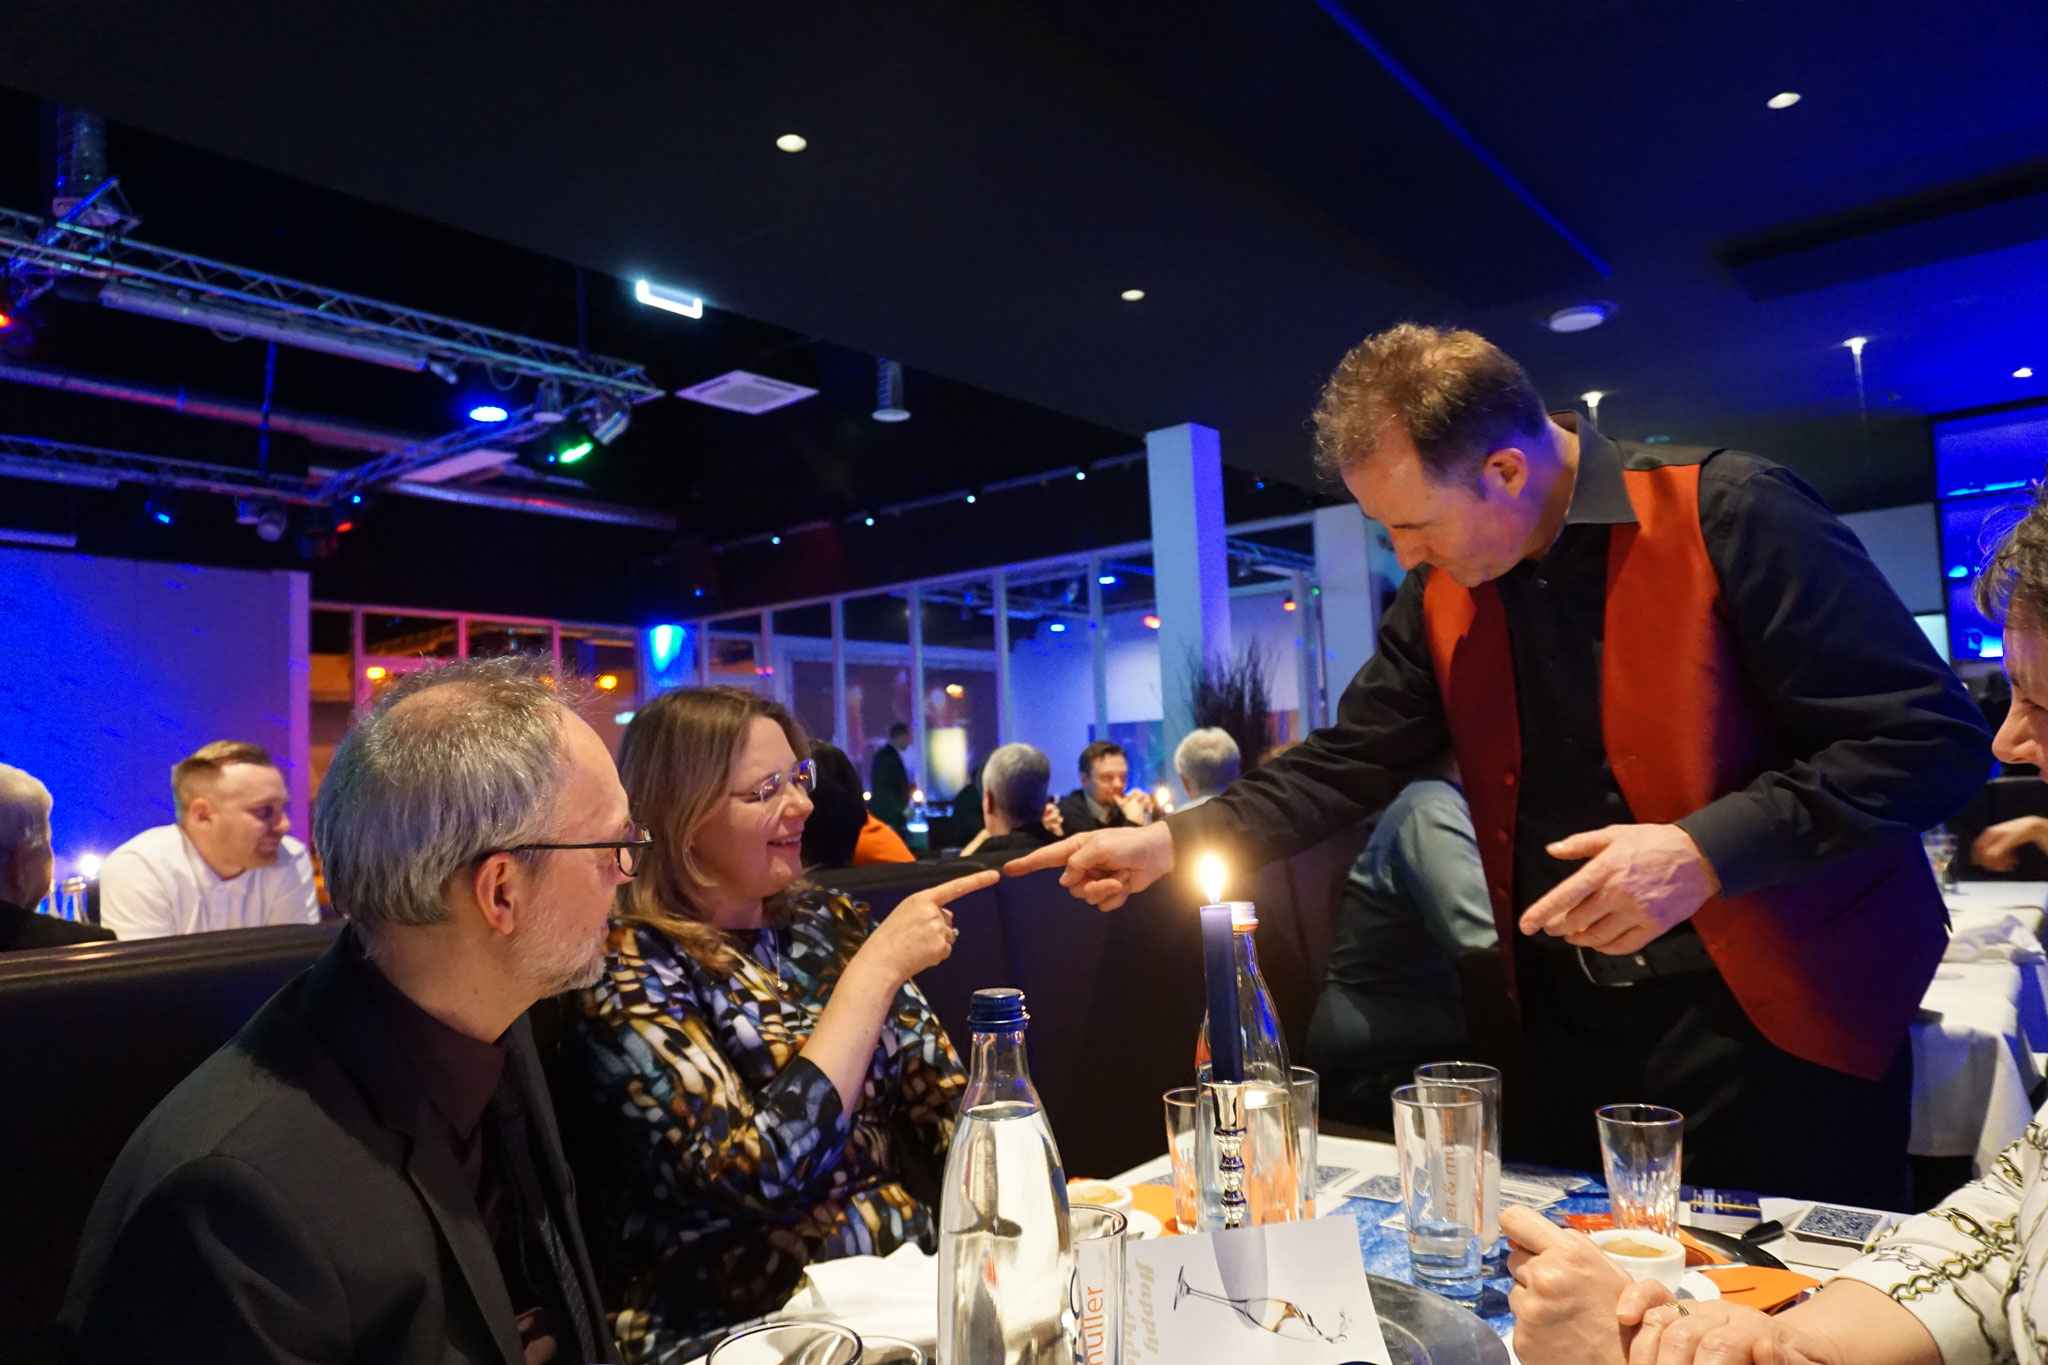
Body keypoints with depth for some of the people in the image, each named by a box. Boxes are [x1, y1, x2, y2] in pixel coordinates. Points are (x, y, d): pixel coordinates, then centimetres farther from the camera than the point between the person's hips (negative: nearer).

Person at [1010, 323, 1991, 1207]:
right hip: (1575, 1027, 5)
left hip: (1772, 1024, -4)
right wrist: (1175, 842, -2)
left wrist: (1708, 849, -25)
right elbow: (1348, 763, 7)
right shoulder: (1442, 596, 3)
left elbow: (1931, 736, -15)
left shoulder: (1731, 516, -14)